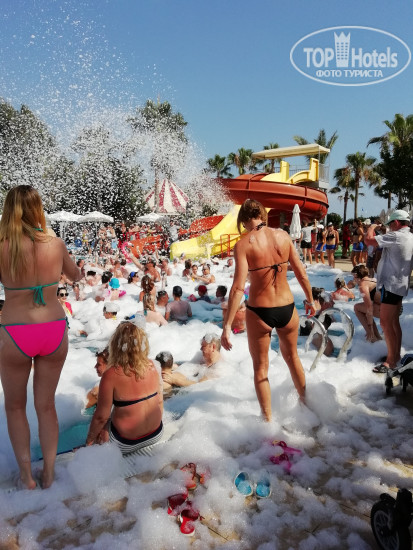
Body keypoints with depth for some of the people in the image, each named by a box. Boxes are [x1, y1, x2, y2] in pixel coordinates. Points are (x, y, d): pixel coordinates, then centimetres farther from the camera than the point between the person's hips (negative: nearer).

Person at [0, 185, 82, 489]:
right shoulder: (56, 244, -6)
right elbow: (76, 276, 13)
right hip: (54, 331, 2)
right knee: (46, 404, 19)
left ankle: (26, 473, 27)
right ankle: (49, 472, 29)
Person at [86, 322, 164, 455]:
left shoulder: (111, 375, -22)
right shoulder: (151, 366, -9)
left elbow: (101, 416, -15)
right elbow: (160, 401, 2)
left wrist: (90, 439, 3)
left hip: (126, 444, -4)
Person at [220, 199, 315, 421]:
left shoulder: (243, 245, -13)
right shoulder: (283, 236, -3)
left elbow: (238, 287, -20)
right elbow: (302, 274, 2)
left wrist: (227, 325, -17)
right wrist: (310, 300, 18)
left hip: (259, 313, -3)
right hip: (286, 309, 4)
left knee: (260, 367, 18)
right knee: (292, 356, 29)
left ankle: (268, 420, 26)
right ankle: (304, 402, 48)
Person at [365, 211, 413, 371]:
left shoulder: (396, 236, -18)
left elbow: (368, 240, -21)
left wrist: (371, 227, -3)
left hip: (391, 284, -10)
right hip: (400, 284, 10)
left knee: (386, 323, -8)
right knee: (394, 322, 16)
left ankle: (391, 360, -3)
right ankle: (396, 354, 24)